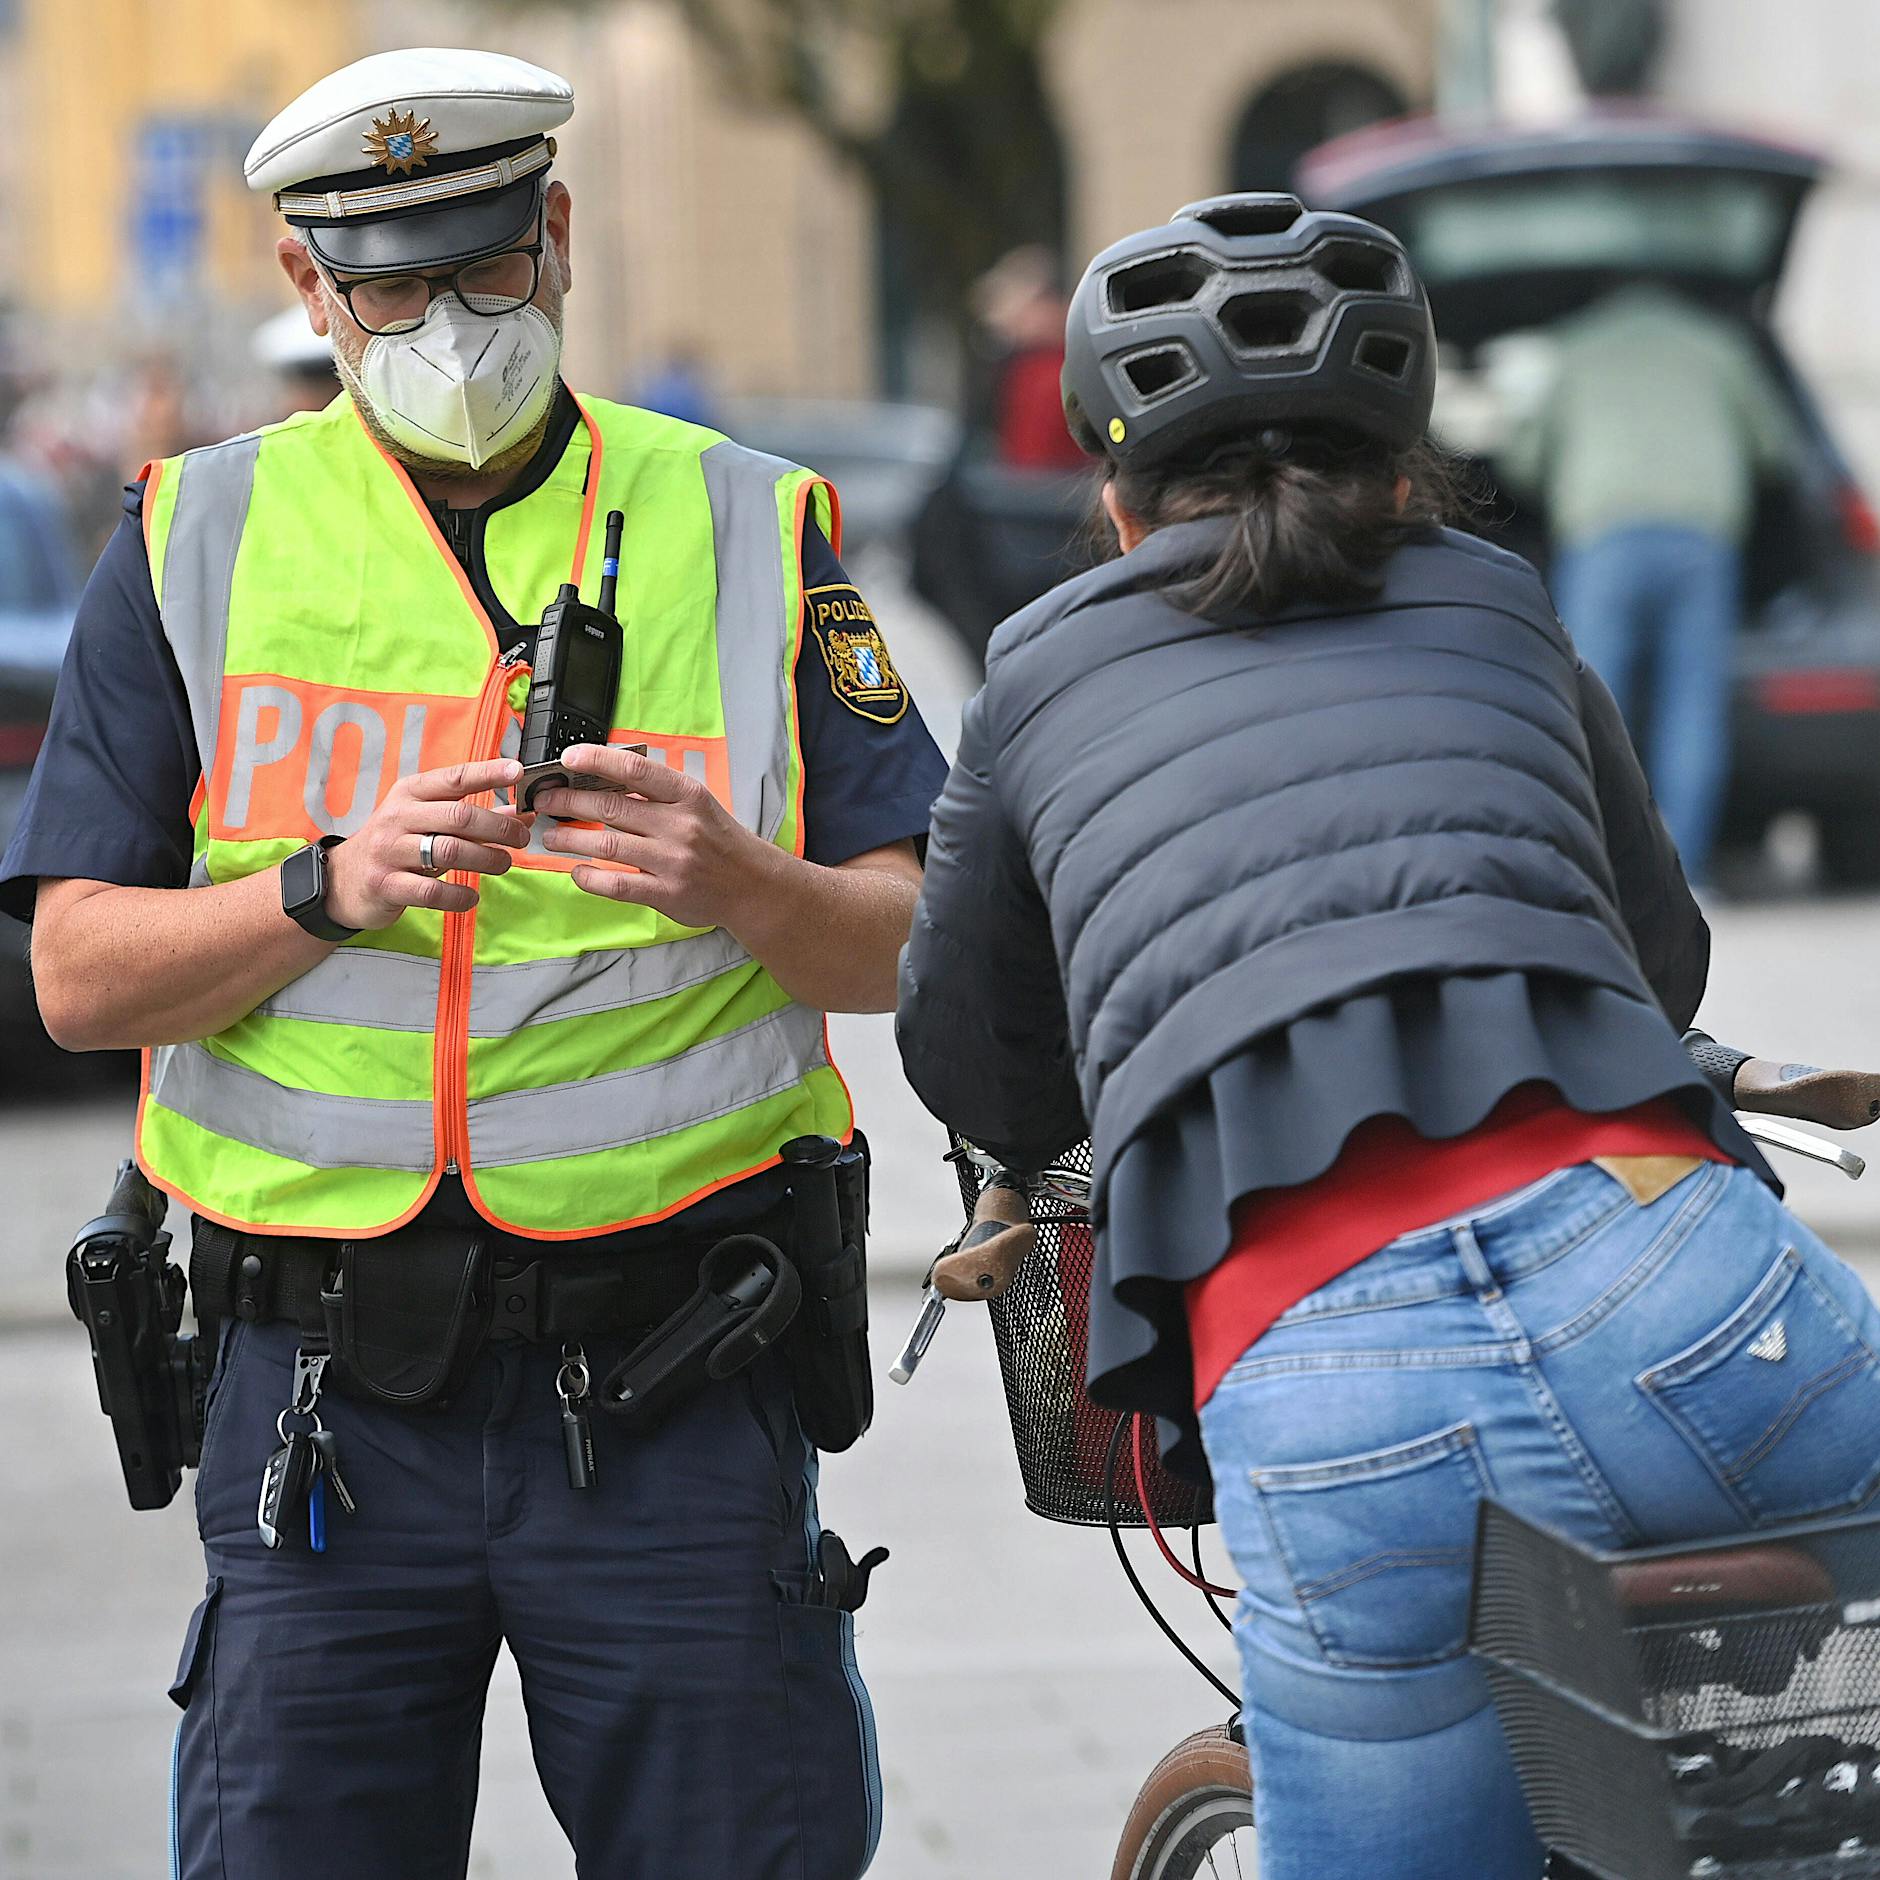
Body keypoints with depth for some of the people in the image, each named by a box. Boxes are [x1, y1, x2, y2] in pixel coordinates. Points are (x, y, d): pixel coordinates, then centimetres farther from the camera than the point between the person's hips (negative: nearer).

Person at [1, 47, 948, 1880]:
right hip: (325, 1378, 0)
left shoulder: (747, 530, 8)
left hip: (672, 1383, 0)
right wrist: (332, 888, -16)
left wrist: (737, 886, -18)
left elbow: (909, 948, 3)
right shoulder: (201, 543, 8)